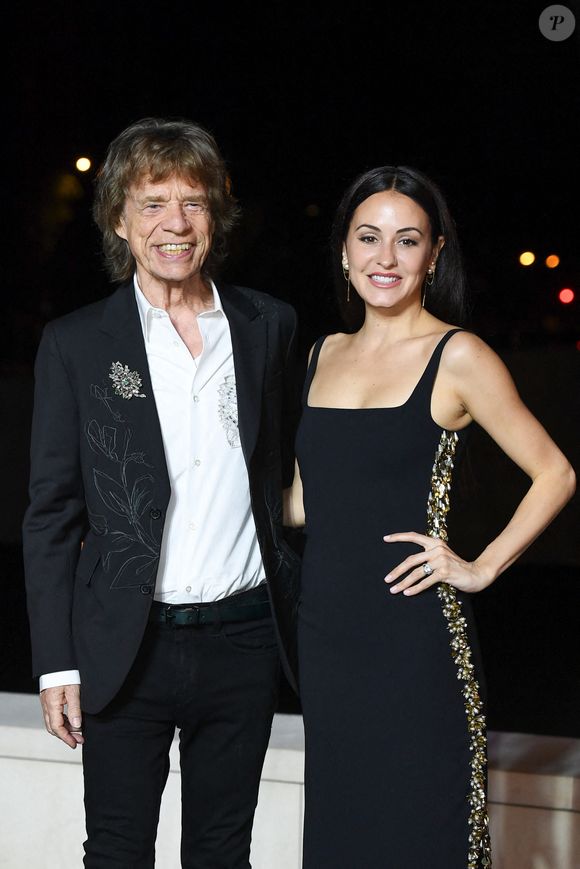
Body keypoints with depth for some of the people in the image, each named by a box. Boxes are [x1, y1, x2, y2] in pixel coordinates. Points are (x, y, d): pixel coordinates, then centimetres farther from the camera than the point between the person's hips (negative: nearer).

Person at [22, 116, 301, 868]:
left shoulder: (270, 326, 4)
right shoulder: (76, 344, -3)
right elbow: (50, 512, -1)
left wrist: (297, 612, 9)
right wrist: (57, 663, -5)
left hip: (244, 640, 2)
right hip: (129, 649, -2)